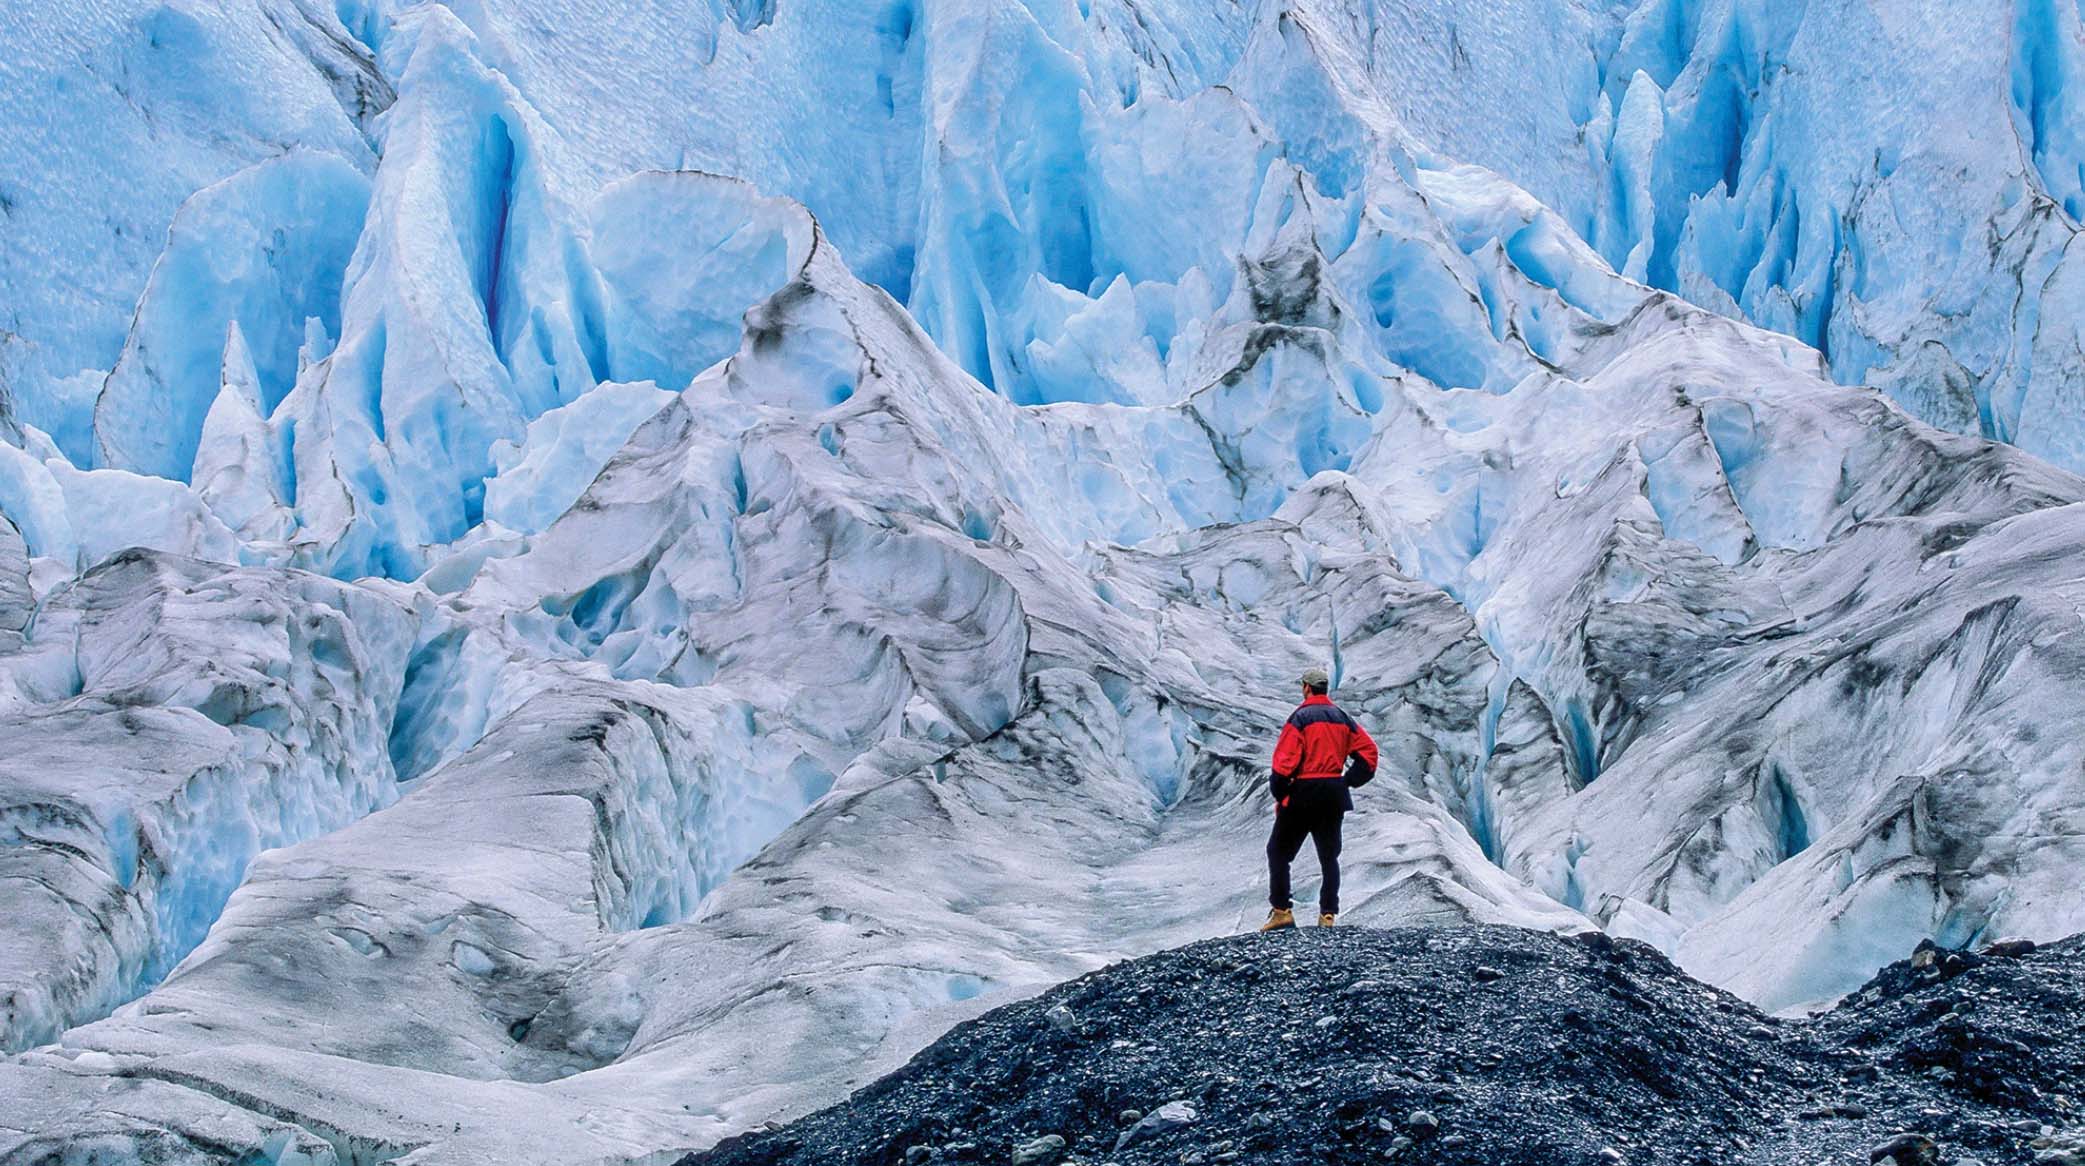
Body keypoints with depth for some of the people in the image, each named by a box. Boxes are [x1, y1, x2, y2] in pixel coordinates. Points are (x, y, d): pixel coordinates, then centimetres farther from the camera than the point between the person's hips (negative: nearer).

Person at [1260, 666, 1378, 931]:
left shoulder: (1301, 717, -9)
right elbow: (1368, 751, 8)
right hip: (1334, 796, 5)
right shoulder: (1342, 718, 9)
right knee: (1329, 856, 14)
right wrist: (1348, 781, 10)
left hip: (1303, 794, -5)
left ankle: (1282, 911, 1)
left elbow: (1285, 760, -17)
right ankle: (1328, 914, 9)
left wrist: (1279, 796, -7)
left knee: (1278, 851, 6)